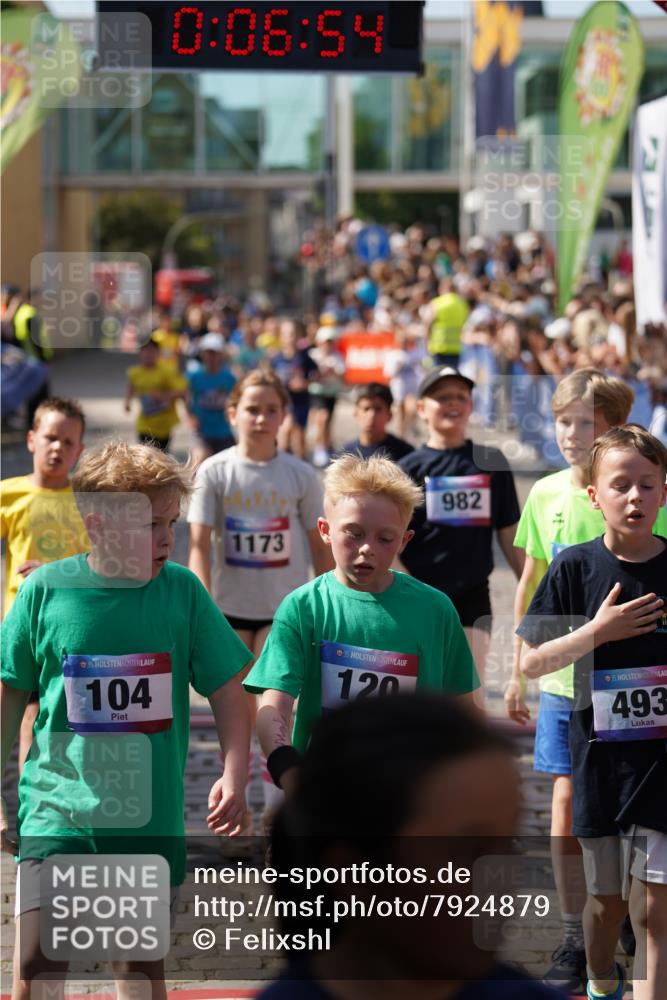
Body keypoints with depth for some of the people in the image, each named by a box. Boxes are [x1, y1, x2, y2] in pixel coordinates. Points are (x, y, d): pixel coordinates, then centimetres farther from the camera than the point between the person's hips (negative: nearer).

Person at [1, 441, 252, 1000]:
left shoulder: (183, 591, -4)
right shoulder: (46, 590, -7)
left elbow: (227, 692, 3)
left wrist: (234, 775, -10)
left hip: (150, 816, 2)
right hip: (59, 809, -2)